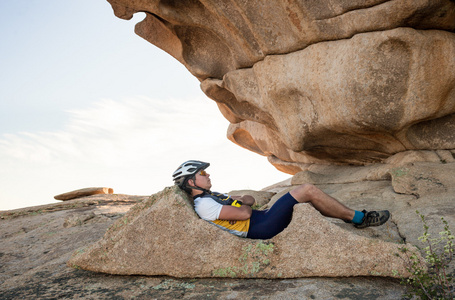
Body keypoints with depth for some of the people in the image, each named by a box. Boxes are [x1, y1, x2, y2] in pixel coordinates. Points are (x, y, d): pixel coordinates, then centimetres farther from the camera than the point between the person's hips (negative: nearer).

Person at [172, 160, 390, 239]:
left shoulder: (211, 197, 18)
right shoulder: (204, 204, -15)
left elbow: (251, 200, 21)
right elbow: (244, 213, -21)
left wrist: (243, 199, -1)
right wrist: (244, 206, 0)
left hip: (262, 219, 10)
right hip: (262, 227, -10)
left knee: (310, 195, 9)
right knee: (307, 190, -12)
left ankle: (356, 217, 17)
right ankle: (358, 217, 1)